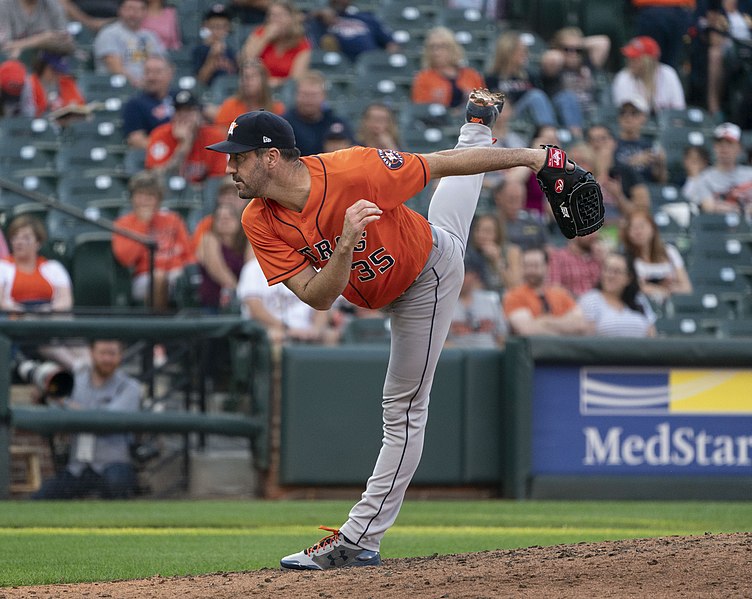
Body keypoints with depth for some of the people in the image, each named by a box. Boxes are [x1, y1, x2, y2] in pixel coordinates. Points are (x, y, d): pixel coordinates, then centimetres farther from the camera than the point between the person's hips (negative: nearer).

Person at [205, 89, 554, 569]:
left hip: (427, 275, -6)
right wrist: (346, 244, -48)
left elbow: (444, 164, -30)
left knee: (404, 408, -2)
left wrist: (529, 156, -23)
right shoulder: (260, 223, -26)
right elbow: (318, 298, -29)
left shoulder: (351, 170, -41)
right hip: (379, 290, 6)